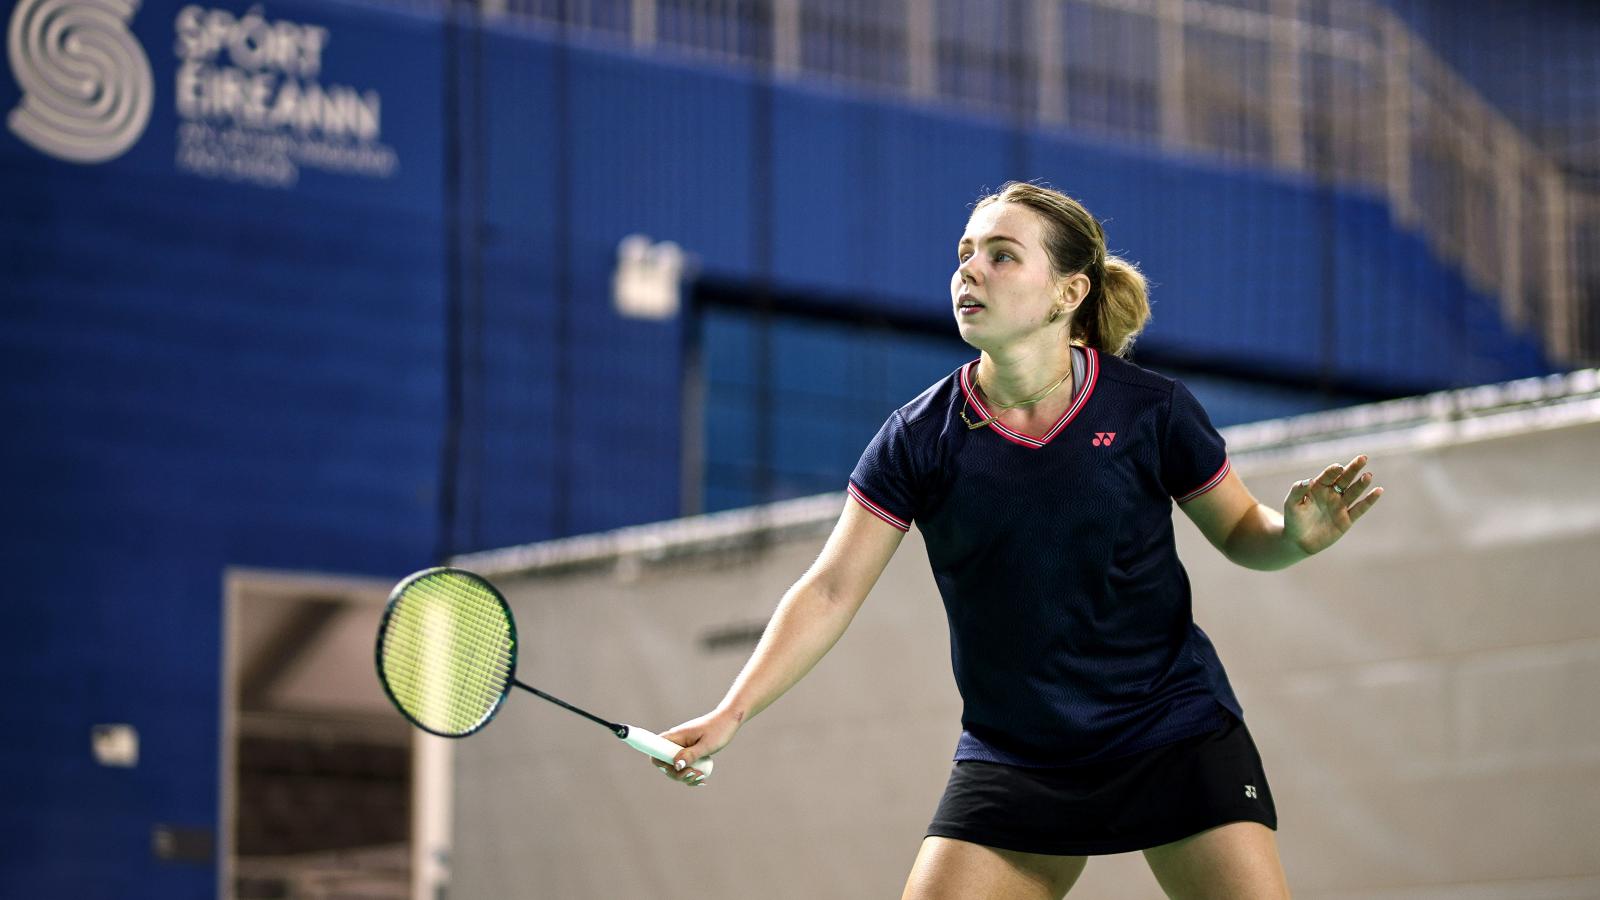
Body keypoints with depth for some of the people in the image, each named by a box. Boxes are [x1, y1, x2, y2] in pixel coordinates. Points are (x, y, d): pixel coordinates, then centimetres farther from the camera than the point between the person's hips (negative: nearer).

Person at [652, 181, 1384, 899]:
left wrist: (1296, 533, -18)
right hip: (1010, 758, 2)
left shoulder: (1150, 410, -9)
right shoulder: (919, 438, -6)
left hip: (1176, 740, -1)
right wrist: (731, 712, -12)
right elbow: (830, 591, -4)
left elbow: (1239, 533, 5)